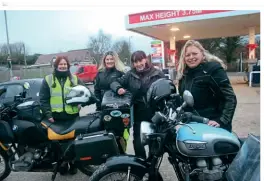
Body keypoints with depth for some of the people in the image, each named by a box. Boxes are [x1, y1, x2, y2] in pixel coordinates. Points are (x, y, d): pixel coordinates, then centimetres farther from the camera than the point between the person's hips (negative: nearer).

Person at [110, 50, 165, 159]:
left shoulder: (157, 74, -2)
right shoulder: (130, 75, 2)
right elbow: (115, 83, 5)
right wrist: (118, 88, -19)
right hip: (139, 115, 1)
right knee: (138, 143, 6)